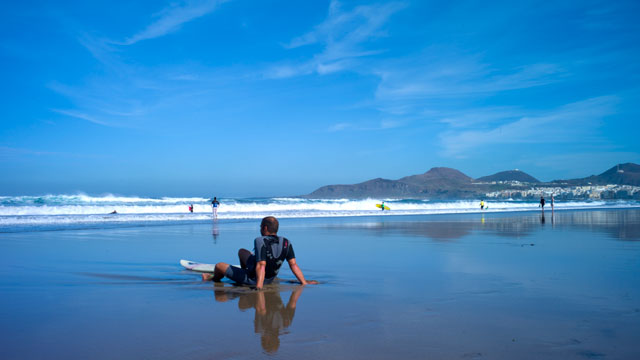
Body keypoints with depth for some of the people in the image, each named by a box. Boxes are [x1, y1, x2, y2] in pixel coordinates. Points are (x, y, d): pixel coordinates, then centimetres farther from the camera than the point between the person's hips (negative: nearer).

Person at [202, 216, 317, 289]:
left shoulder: (260, 241, -28)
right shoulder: (286, 243, -11)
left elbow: (261, 265, -37)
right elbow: (293, 264, -14)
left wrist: (259, 286, -39)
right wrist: (304, 282, -10)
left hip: (253, 280, -7)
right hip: (270, 279, 7)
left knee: (219, 266, 14)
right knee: (242, 251, 29)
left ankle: (214, 280, 49)